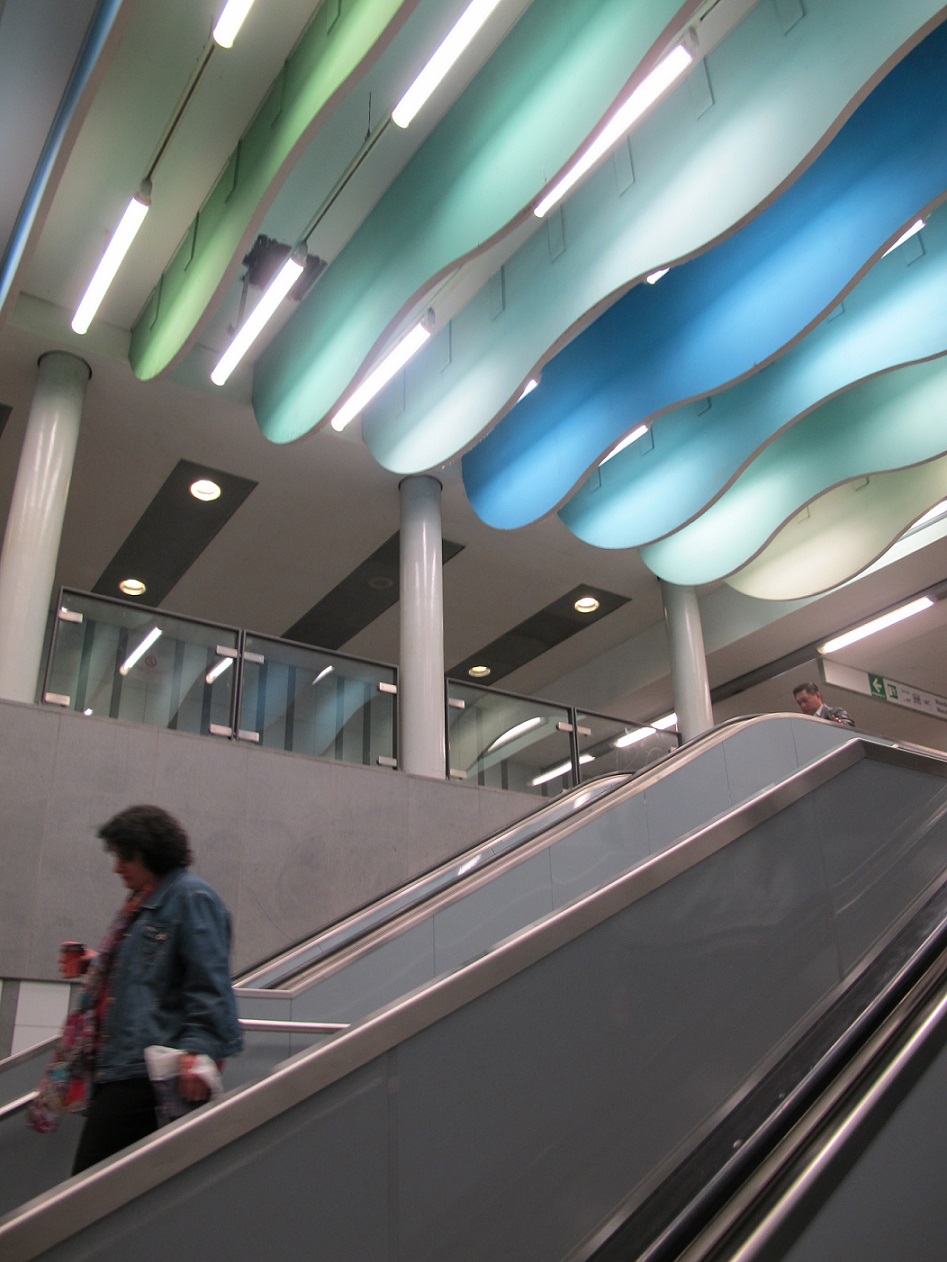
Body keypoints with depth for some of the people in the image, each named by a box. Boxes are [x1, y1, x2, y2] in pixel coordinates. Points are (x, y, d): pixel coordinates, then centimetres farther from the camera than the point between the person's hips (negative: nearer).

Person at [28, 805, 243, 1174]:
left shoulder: (190, 897, -9)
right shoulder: (144, 901, 20)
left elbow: (208, 982, -17)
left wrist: (198, 1046, -26)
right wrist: (94, 965, 19)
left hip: (145, 1072, -10)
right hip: (117, 1064, 10)